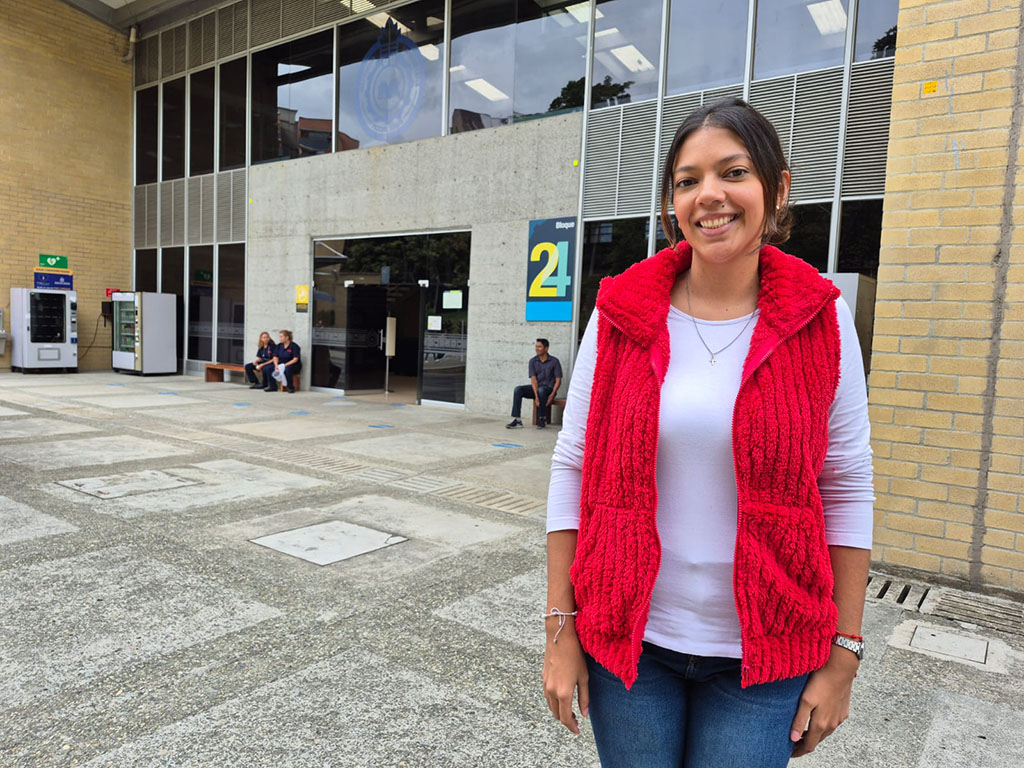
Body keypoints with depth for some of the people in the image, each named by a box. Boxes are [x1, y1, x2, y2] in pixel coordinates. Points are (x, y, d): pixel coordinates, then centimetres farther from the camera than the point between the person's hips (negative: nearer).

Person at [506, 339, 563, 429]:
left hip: (549, 387, -4)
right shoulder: (533, 361, 3)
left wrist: (552, 395, -21)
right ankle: (517, 419, -23)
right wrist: (536, 396, -21)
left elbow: (558, 380, -7)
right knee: (518, 390, -21)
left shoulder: (554, 361, -4)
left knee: (541, 390, -38)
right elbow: (533, 379, -7)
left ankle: (542, 419, -23)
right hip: (535, 387, 4)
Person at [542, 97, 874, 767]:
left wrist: (843, 654, 0)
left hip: (765, 655, 0)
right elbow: (573, 470, -3)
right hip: (626, 640, 1)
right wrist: (561, 630, -3)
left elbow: (848, 490, -1)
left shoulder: (822, 321, -5)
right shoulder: (620, 315, -5)